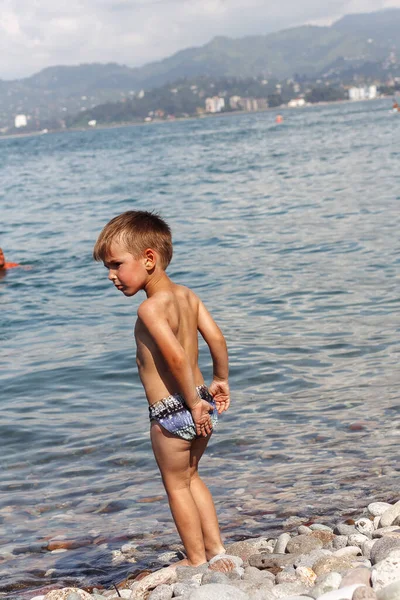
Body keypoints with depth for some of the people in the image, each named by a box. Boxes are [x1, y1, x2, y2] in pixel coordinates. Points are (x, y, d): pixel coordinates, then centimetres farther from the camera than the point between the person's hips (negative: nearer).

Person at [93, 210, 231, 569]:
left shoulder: (150, 308, -20)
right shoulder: (187, 295, 2)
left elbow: (177, 356, -29)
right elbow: (217, 339, 2)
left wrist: (193, 402, -21)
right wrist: (220, 381, 13)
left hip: (171, 414, -8)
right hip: (202, 406, 8)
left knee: (176, 486, 11)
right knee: (190, 476, 25)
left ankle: (196, 560, 22)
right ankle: (216, 550, 27)